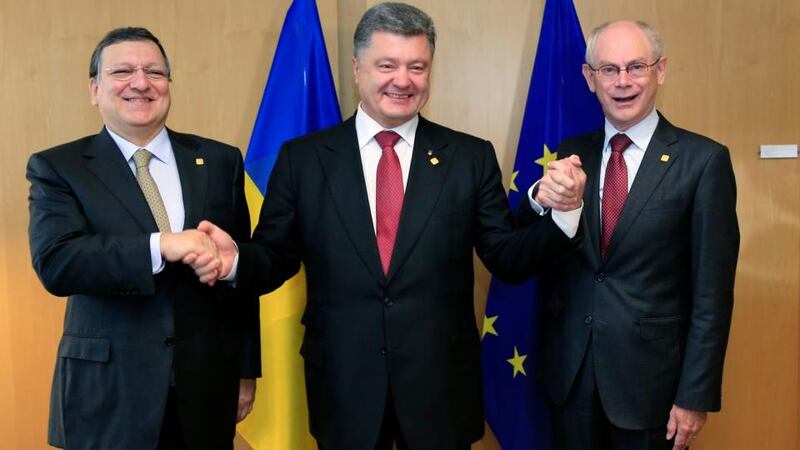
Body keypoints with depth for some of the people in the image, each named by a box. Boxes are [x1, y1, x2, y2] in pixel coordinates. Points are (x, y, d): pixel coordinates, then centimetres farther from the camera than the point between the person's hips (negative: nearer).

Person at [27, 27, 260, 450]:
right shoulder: (57, 167, -1)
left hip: (207, 383, 2)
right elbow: (54, 263, -16)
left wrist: (246, 369, 6)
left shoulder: (220, 161, 4)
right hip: (107, 390, -2)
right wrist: (161, 246, -27)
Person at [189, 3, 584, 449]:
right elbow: (275, 258, 1)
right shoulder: (302, 157, -1)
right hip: (343, 383, 0)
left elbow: (508, 259, -1)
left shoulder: (471, 156, -1)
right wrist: (235, 260, -19)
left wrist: (563, 214, -17)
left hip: (440, 382, 1)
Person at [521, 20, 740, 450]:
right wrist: (540, 202, -16)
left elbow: (712, 291, -9)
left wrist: (695, 396, -9)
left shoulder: (704, 160, -9)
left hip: (650, 374, -3)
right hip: (570, 370, 3)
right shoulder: (571, 155, 3)